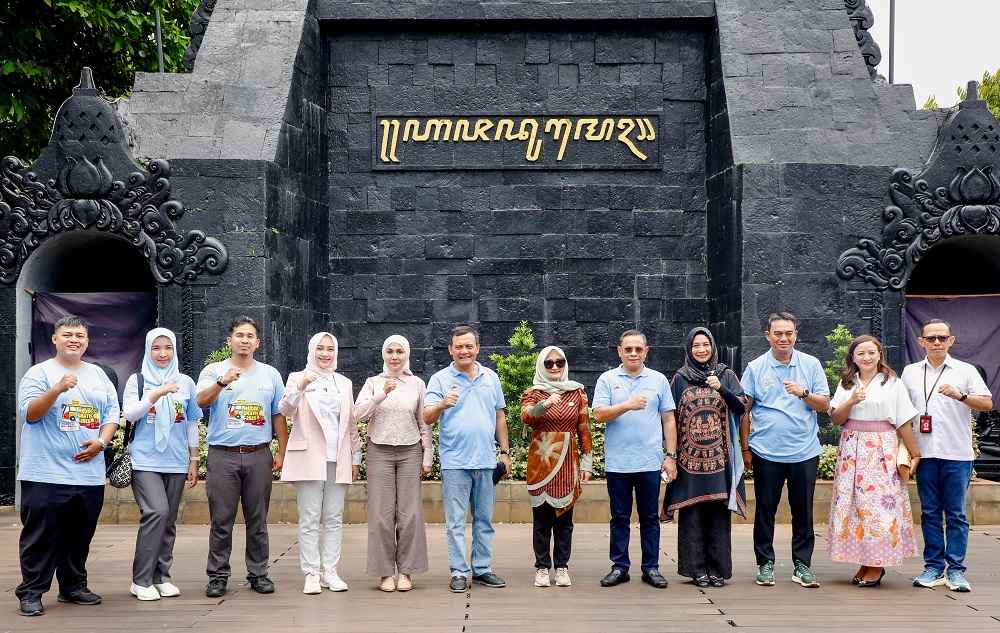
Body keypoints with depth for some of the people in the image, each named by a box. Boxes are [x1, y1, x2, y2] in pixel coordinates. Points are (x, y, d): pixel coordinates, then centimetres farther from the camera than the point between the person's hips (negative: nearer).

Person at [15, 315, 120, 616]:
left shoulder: (98, 375, 15)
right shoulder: (39, 373, -2)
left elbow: (112, 413, 14)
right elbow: (30, 413, -12)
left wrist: (101, 441, -4)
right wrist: (58, 390, -26)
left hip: (90, 474, 5)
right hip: (46, 475, -5)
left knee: (79, 536, 12)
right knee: (40, 536, -2)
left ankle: (74, 586, 23)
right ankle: (31, 592, 3)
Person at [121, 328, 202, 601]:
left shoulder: (185, 383, 10)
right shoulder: (137, 380, 4)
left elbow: (192, 424, 14)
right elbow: (129, 414, -8)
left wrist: (194, 461, 13)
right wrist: (157, 394, -19)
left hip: (176, 462, 3)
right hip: (145, 460, -3)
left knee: (168, 520, 6)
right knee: (157, 511, -18)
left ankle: (161, 577, 17)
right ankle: (141, 580, -9)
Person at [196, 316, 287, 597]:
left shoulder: (270, 374, 11)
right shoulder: (214, 371, 4)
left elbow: (278, 416, 13)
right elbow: (201, 401, -14)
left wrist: (282, 452, 8)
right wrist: (222, 382, -31)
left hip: (258, 455, 2)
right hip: (223, 455, -2)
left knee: (257, 519, 7)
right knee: (221, 521, 0)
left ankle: (258, 573, 14)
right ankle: (218, 576, 7)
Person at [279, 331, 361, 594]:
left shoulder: (344, 383, 16)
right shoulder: (298, 378, 4)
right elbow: (285, 410, -11)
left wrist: (355, 457, 14)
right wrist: (300, 387, -28)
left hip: (338, 460, 4)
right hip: (309, 459, -3)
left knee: (334, 519, 4)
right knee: (310, 519, -4)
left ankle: (330, 572, 8)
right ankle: (311, 575, -1)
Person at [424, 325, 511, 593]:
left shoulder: (490, 377, 11)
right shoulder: (440, 379, 0)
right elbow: (428, 418, -8)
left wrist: (505, 451, 12)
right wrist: (442, 404, -29)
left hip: (486, 460, 4)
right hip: (455, 462, -3)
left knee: (484, 520, 9)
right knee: (456, 521, -1)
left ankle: (482, 569, 17)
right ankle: (459, 572, 4)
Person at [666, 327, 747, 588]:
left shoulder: (726, 375, 9)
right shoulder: (680, 378, 7)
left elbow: (741, 407, 0)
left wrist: (721, 389, -15)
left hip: (719, 456, 0)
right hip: (689, 456, 0)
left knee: (718, 511, 0)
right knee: (692, 511, -1)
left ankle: (718, 568, 6)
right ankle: (697, 568, 5)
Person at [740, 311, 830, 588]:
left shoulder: (811, 365, 5)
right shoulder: (755, 367, 3)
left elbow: (825, 404, 4)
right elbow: (744, 409, 6)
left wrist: (804, 393, -14)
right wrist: (745, 448, 3)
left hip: (804, 452, 1)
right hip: (766, 452, 0)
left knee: (803, 511, 5)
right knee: (765, 511, 4)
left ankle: (802, 565, 14)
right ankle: (765, 564, 14)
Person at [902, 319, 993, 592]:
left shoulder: (966, 371, 4)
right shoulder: (910, 372, 11)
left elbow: (987, 403, -2)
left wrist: (960, 395, -19)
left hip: (957, 454, -2)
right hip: (925, 454, 2)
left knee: (956, 514, 0)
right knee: (930, 513, 5)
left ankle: (956, 570, 3)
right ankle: (934, 567, 11)